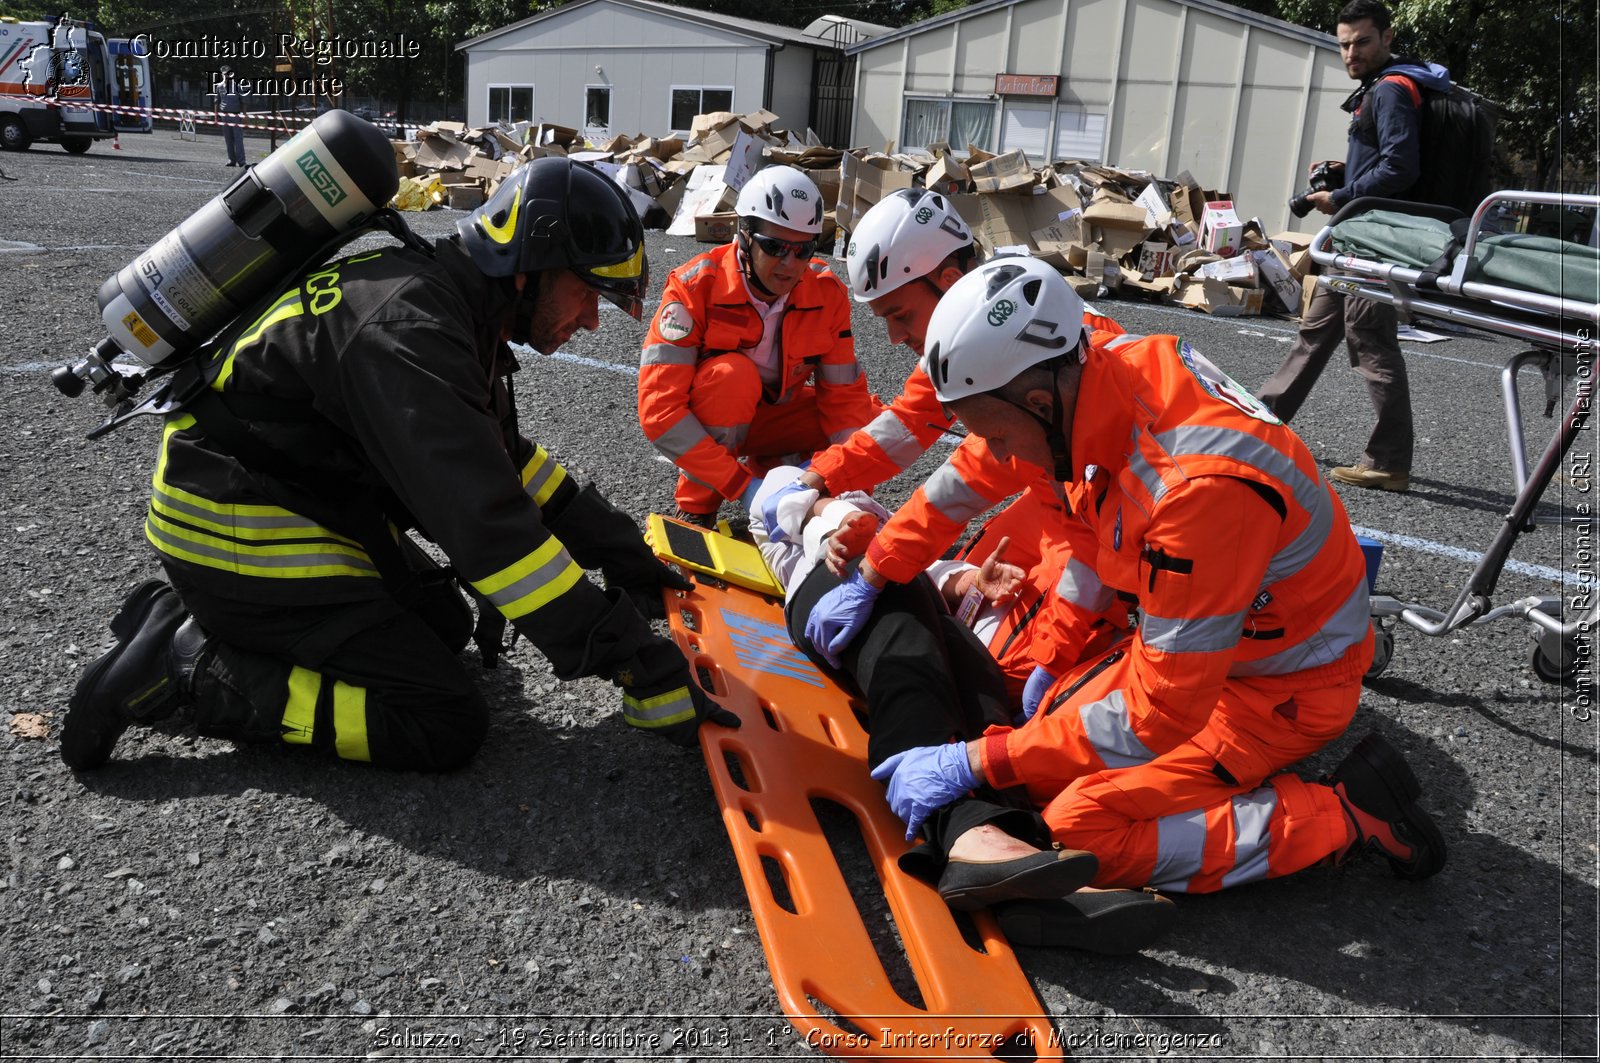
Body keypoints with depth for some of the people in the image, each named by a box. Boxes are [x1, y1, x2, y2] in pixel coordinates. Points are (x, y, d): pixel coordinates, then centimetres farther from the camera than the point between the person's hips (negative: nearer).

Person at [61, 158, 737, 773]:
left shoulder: (453, 302, 3)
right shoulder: (409, 330, -28)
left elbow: (505, 459, 13)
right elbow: (487, 525, -34)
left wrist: (624, 555, 9)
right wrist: (642, 668, -31)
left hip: (309, 500, 10)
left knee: (444, 626, 19)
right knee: (447, 726, -10)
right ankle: (190, 666, -6)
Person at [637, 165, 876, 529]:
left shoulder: (827, 293, -15)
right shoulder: (695, 287, -26)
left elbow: (845, 396, -10)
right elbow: (659, 408, -32)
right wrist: (744, 486, -37)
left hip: (774, 414, 4)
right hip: (704, 420, -4)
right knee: (732, 374, -36)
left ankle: (768, 469, 3)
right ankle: (696, 508, -16)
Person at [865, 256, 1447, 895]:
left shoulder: (1201, 484, -38)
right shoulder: (1115, 369, -13)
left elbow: (1159, 713, -31)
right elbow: (1094, 538, 7)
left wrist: (977, 762, -26)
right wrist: (1049, 665, 12)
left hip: (1281, 687, -8)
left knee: (1078, 830, -17)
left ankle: (1345, 816, -5)